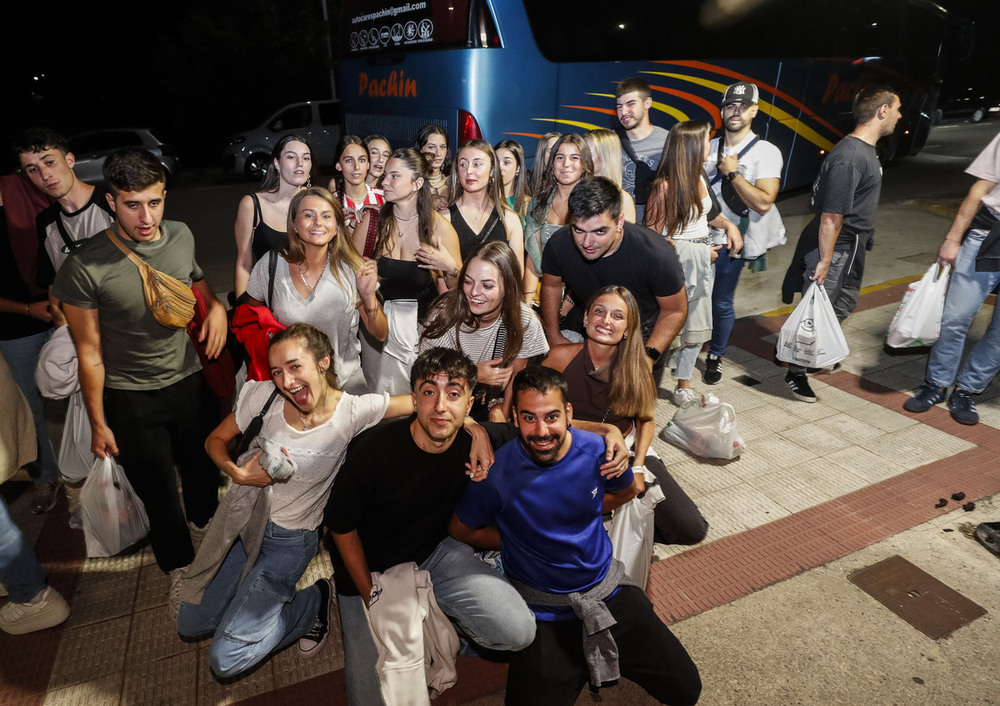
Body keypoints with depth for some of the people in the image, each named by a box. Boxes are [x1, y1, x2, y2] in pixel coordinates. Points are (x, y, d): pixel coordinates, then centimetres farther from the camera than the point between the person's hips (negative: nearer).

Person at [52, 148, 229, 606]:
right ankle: (178, 567, 39)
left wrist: (215, 305, -6)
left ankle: (205, 524, 54)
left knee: (203, 469, 22)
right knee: (158, 493, 12)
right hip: (130, 400, -3)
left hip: (189, 382, 4)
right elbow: (89, 352, -12)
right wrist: (98, 422, -6)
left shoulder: (181, 236, -8)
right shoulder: (86, 267, -20)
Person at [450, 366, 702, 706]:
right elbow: (461, 530, -3)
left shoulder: (598, 452, -12)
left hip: (609, 589, 3)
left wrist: (577, 514, 1)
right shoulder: (497, 472, -20)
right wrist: (520, 539, -6)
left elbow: (626, 491, 11)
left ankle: (597, 659, 28)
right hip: (544, 611, -2)